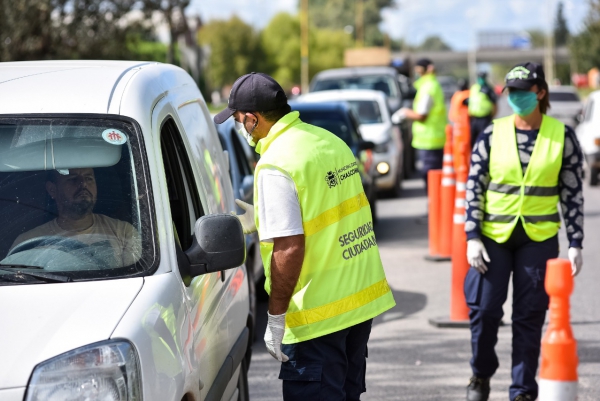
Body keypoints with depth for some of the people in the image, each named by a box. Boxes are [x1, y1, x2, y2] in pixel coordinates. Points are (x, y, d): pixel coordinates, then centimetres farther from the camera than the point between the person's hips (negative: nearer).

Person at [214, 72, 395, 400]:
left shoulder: (275, 165, -18)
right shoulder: (330, 141, 8)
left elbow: (290, 248, -23)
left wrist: (275, 318, -16)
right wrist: (263, 219, 24)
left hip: (319, 312, -9)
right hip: (364, 297, 9)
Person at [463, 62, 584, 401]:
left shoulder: (563, 136, -1)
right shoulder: (492, 135, 0)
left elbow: (573, 194, 2)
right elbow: (474, 188, 1)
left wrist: (575, 244, -1)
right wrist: (472, 237, -6)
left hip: (539, 238, 0)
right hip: (494, 235, 0)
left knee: (530, 317, 3)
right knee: (484, 308, -5)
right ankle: (481, 374, 21)